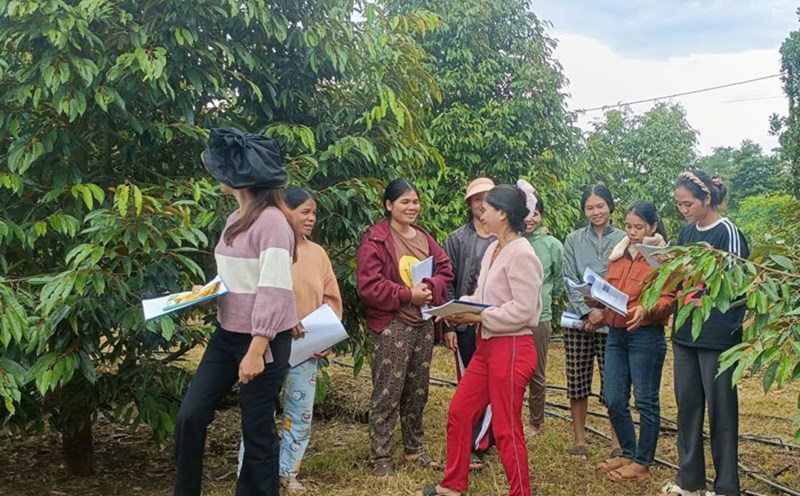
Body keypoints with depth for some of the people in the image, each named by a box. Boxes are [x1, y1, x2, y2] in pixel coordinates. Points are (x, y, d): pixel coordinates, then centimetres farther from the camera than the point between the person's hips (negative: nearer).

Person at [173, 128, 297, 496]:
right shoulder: (234, 220, 11)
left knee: (257, 431, 4)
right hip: (226, 335, 8)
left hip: (264, 341, -8)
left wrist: (256, 351, -23)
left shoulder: (270, 221, -17)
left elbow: (274, 291, -22)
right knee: (190, 416, 7)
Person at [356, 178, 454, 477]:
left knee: (417, 391, 15)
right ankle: (380, 457, 6)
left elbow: (444, 270, 7)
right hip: (390, 326, -7)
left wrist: (429, 288, -14)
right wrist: (408, 294, -19)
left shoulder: (424, 238, 12)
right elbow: (369, 285, -16)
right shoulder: (375, 240, -9)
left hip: (423, 324, 7)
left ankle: (414, 449, 28)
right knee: (387, 394, -4)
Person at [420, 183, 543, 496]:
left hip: (511, 349, -9)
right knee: (458, 414, 15)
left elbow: (523, 309, -22)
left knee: (506, 430, 2)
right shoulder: (493, 249, 10)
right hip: (486, 346, 9)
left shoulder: (521, 254, -18)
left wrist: (477, 317, -18)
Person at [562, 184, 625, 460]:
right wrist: (588, 311, -12)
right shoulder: (574, 240, 8)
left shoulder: (623, 240, 4)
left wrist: (604, 312, -12)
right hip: (578, 321, 2)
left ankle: (616, 442, 13)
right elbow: (570, 279, 1)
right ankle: (579, 440, 18)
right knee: (577, 384, 5)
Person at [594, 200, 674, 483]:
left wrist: (646, 310, -28)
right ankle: (629, 454, 26)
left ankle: (643, 464, 15)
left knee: (646, 401, 3)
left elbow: (667, 300, -9)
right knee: (614, 401, 8)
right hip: (615, 333, 6)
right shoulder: (617, 255, 13)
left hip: (646, 335, -6)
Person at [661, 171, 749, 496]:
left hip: (717, 335, -7)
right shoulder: (686, 232, 11)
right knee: (687, 405, 12)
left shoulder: (727, 232, -9)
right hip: (684, 333, 7)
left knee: (720, 408, 2)